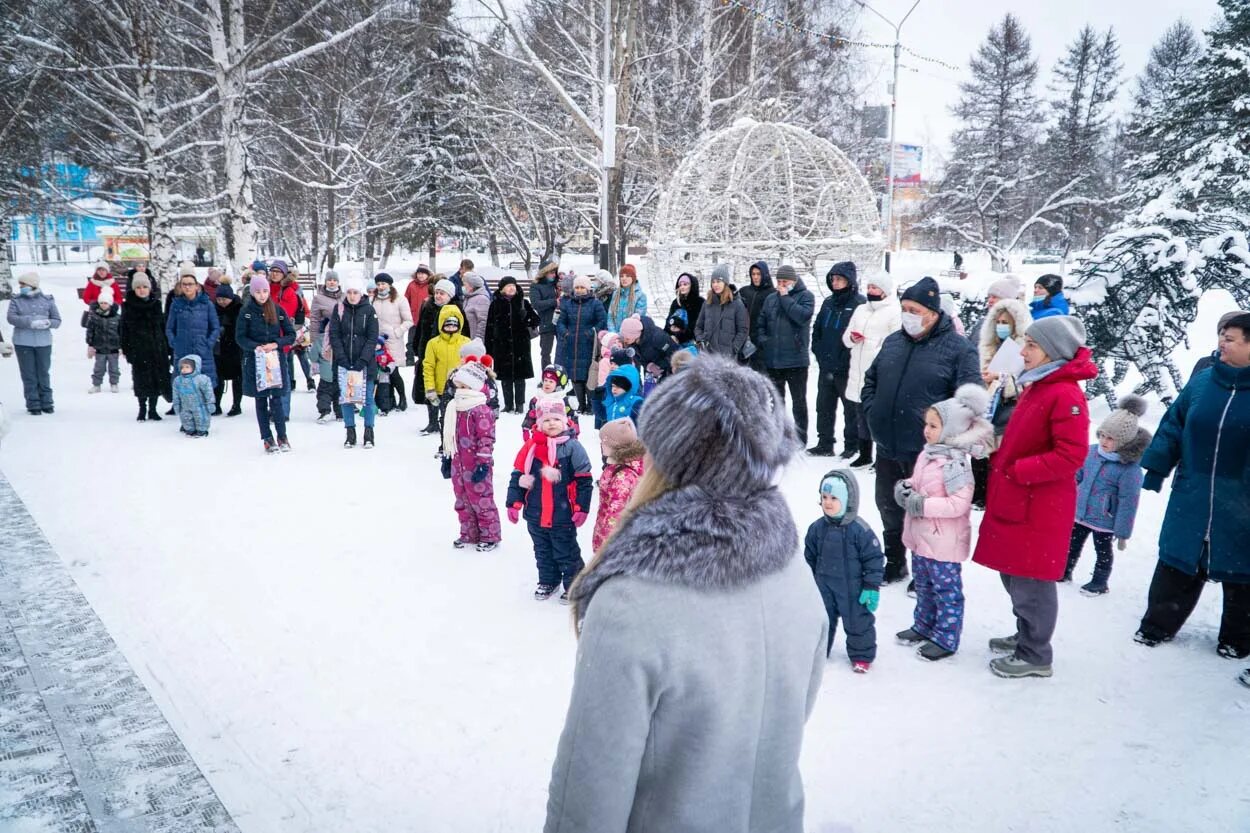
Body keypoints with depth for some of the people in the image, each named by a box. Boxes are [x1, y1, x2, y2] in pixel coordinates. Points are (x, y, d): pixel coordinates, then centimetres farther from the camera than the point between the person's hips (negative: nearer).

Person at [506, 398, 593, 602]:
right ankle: (548, 581, 38)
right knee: (543, 552, 20)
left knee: (566, 552, 8)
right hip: (535, 514, 4)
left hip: (562, 516, -4)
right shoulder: (531, 446, -2)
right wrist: (514, 504, -2)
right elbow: (518, 476, 3)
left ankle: (574, 585, 23)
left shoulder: (572, 447, -10)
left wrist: (581, 508, -10)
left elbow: (583, 480, -7)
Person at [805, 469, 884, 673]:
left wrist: (872, 587, -12)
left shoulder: (860, 530, -19)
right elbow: (810, 557, 7)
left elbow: (874, 559, -12)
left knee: (858, 622, 9)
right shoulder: (817, 528, -6)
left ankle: (861, 656, 27)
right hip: (823, 587, 4)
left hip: (852, 589, -4)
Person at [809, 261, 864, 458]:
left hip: (847, 369, -7)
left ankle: (852, 446, 13)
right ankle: (824, 444, 22)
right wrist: (819, 354, 6)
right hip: (826, 367, 7)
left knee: (851, 408, 4)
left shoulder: (859, 303, -9)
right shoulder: (828, 303, 12)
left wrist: (845, 361, -14)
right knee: (824, 406, 12)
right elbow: (816, 329, 18)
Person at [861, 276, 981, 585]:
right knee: (888, 507, 19)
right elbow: (870, 380, 20)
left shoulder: (958, 348, -10)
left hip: (926, 452, -6)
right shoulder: (892, 341, 9)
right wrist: (872, 412, 7)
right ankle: (894, 564, 37)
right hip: (887, 447, 6)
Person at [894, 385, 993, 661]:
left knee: (946, 590, 6)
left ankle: (945, 639, 17)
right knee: (924, 587, 23)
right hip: (921, 537, 9)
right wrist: (904, 488, -4)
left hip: (944, 543, -9)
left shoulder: (955, 462, -23)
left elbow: (959, 504, -28)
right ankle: (924, 626, 38)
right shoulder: (927, 454, 5)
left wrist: (923, 505, -26)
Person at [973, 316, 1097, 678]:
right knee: (1014, 576, 20)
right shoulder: (1034, 387, 12)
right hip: (1014, 502, 10)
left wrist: (1018, 471, -21)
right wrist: (1001, 464, 10)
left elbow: (1071, 455, -24)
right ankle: (1026, 636, 37)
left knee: (1030, 583, 2)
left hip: (1038, 509, -9)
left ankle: (1035, 656, 17)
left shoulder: (1065, 394, -18)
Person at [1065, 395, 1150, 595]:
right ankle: (1064, 572, 39)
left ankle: (1099, 582, 32)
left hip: (1104, 520, -6)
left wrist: (1123, 533, -15)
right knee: (1072, 545, 20)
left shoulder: (1130, 467, -23)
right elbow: (1077, 476, 9)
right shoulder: (1092, 451, -5)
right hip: (1079, 513, 6)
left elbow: (1128, 502, -19)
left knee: (1103, 551, 15)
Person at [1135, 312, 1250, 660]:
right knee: (1176, 566, 12)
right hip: (1191, 499, 3)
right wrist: (1156, 470, 5)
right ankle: (1158, 625, 28)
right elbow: (1173, 426, 7)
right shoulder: (1203, 381, 1)